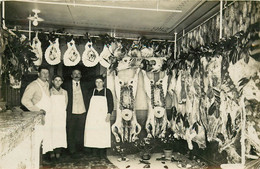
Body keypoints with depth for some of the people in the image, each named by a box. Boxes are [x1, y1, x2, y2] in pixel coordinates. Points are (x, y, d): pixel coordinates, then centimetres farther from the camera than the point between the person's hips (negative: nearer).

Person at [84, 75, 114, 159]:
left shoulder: (107, 91, 4)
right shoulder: (92, 92, 11)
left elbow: (111, 104, 2)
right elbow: (88, 103, 13)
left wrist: (108, 114, -10)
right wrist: (88, 115, 6)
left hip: (103, 116, -2)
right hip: (92, 116, 2)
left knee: (103, 134, -6)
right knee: (93, 133, -1)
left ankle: (102, 153, 1)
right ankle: (95, 152, 8)